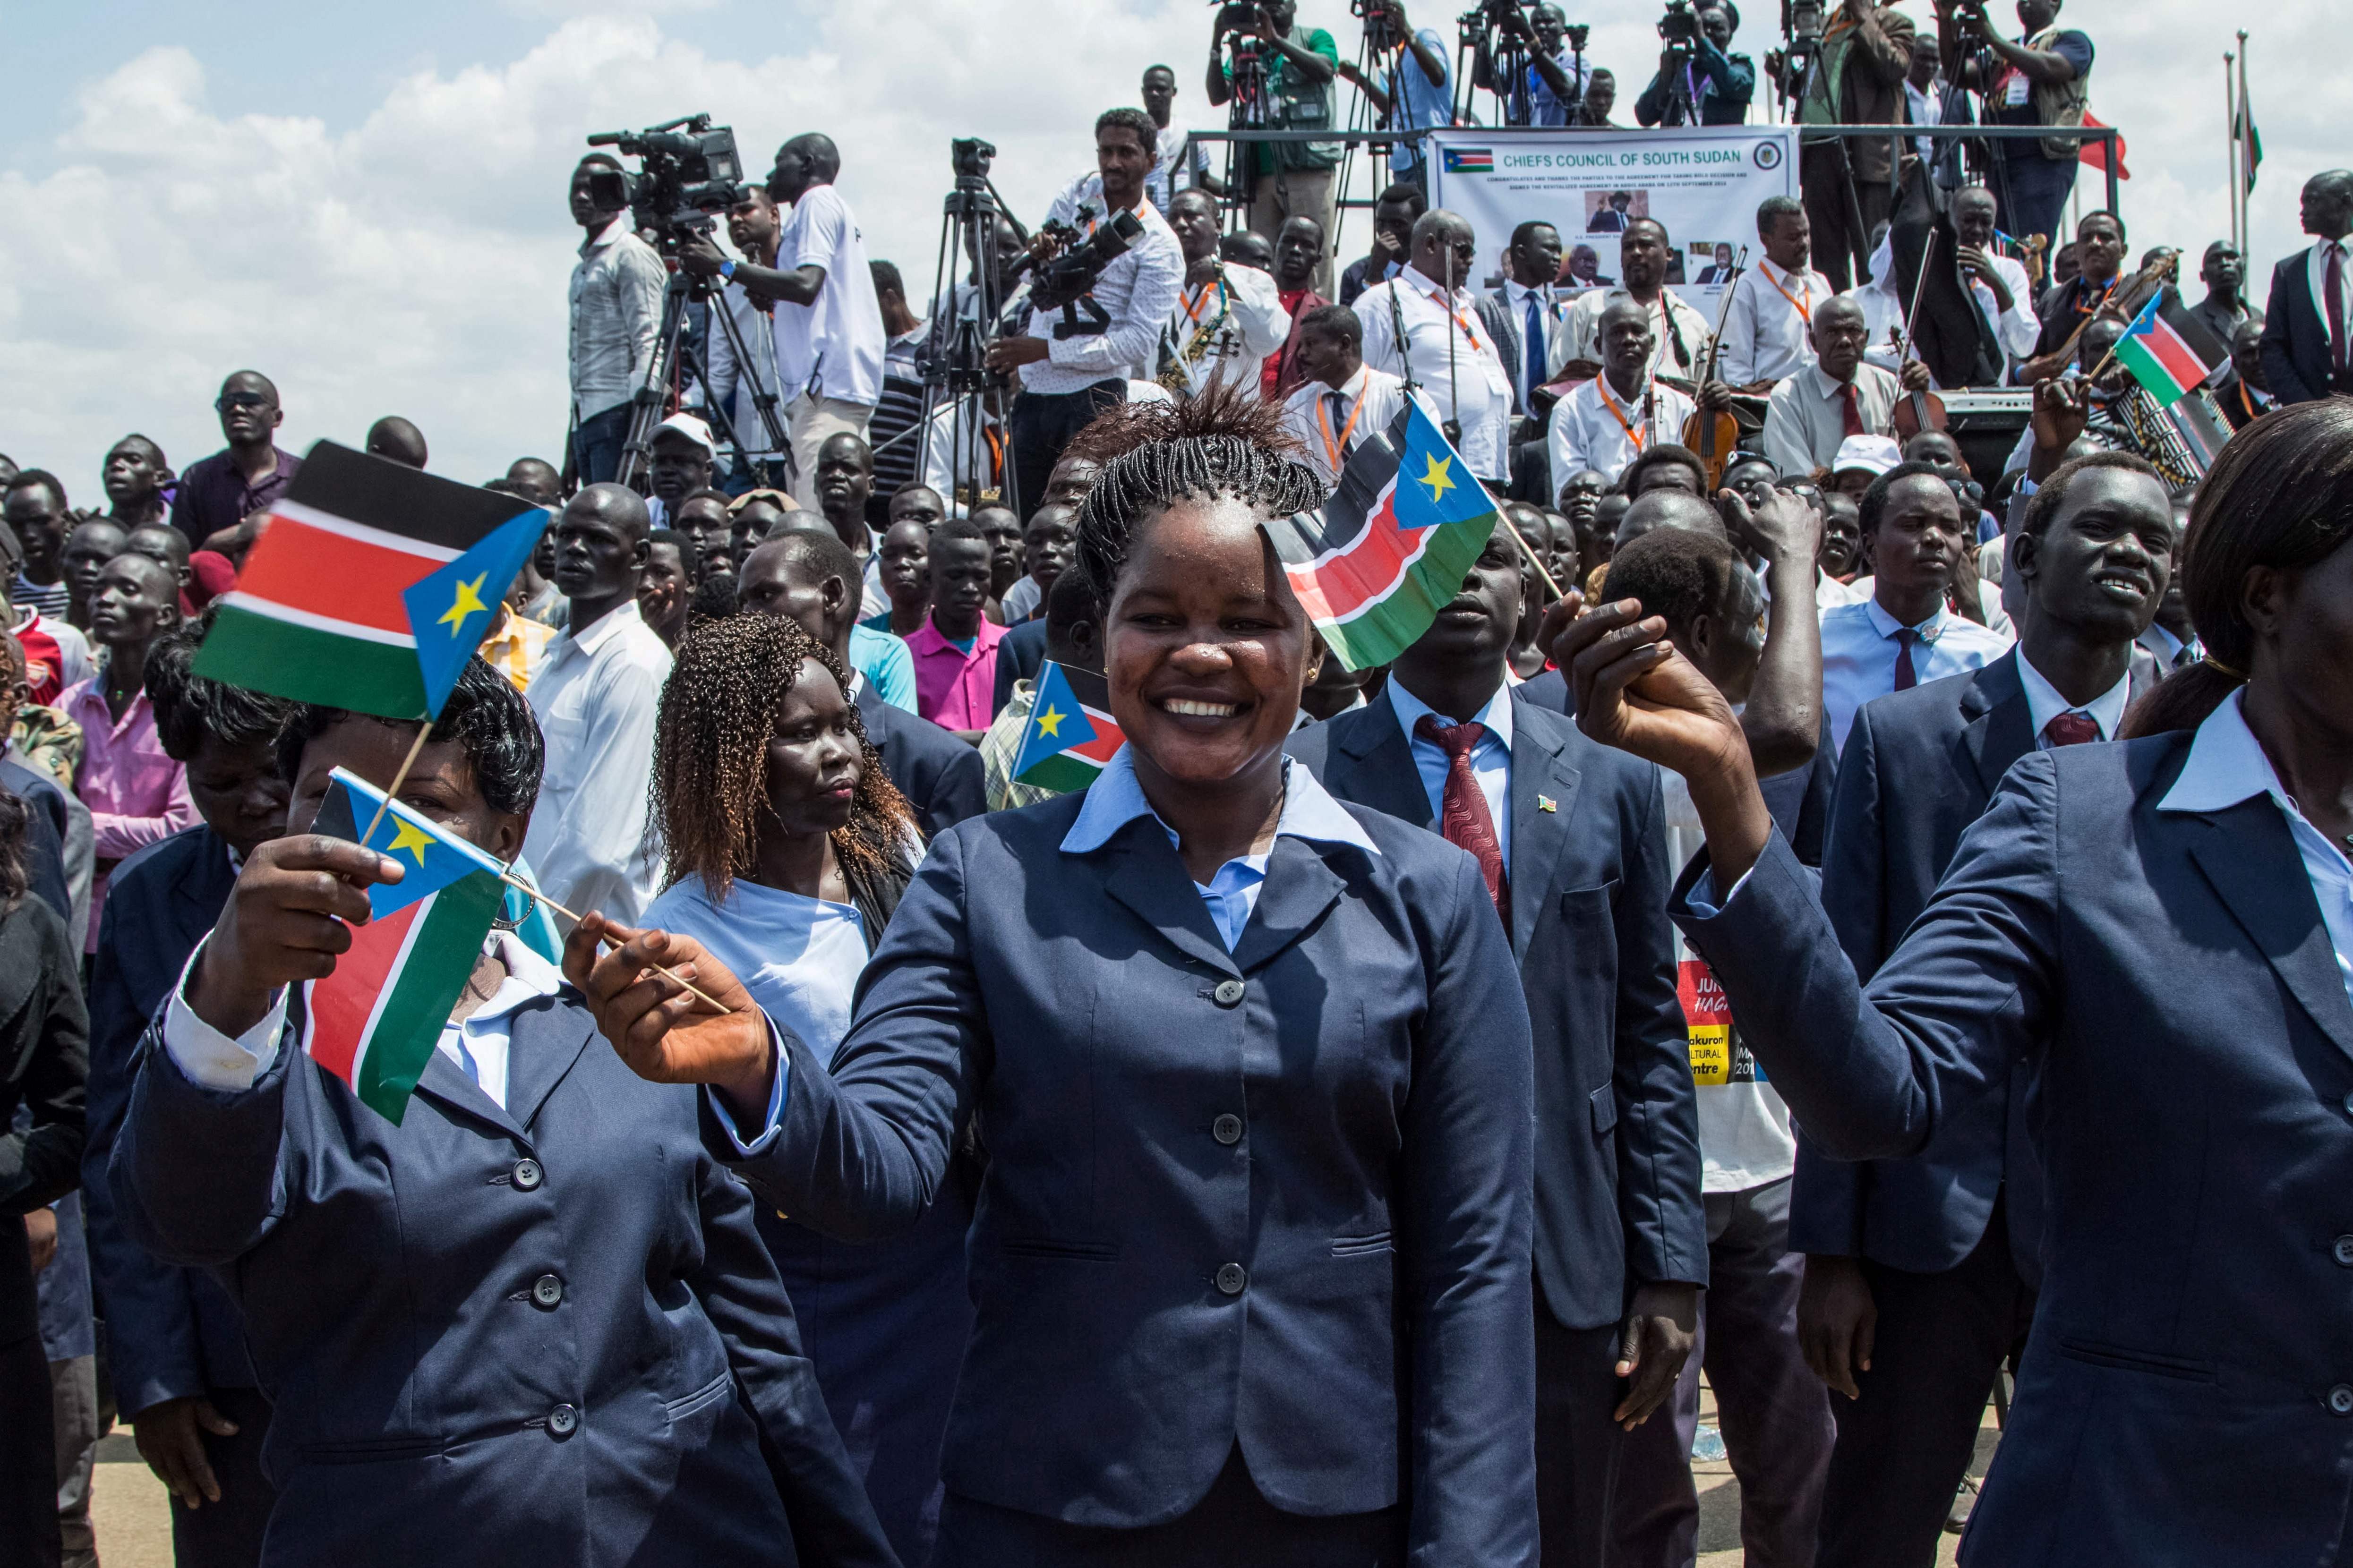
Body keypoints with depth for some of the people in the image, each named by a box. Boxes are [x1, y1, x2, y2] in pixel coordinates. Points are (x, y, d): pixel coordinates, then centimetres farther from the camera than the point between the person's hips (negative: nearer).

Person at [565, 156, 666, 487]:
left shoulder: (632, 254, -4)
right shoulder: (583, 265, 24)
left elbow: (648, 346, -12)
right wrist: (573, 449, 22)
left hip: (618, 412, -8)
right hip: (586, 418, 8)